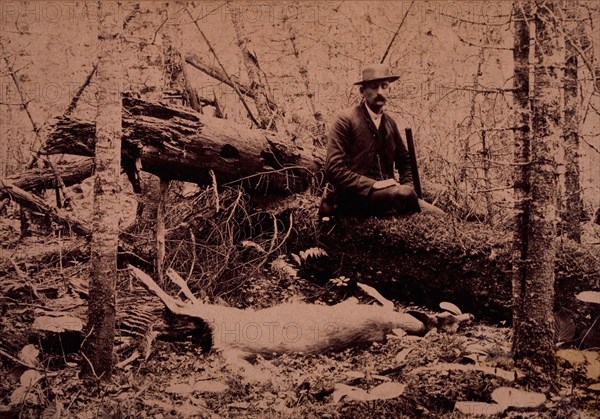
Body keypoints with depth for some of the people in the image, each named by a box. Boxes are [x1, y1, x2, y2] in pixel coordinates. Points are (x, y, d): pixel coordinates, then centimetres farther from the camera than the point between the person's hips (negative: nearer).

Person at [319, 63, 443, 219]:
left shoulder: (389, 123, 14)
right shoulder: (345, 120, -6)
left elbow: (404, 161, 26)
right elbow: (334, 169, -14)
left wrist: (408, 187, 5)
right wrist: (373, 184, -20)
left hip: (386, 193, 6)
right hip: (354, 197, -6)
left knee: (439, 216, -14)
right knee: (403, 194, -31)